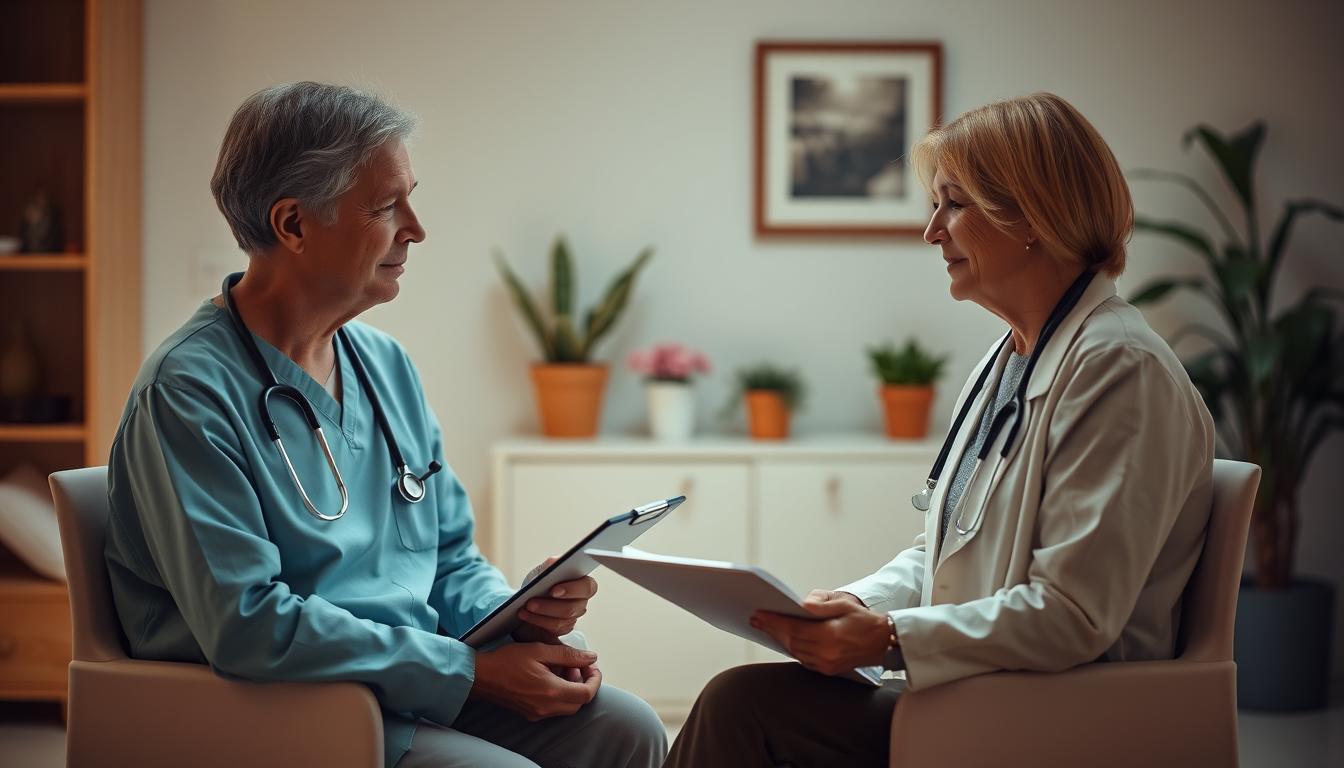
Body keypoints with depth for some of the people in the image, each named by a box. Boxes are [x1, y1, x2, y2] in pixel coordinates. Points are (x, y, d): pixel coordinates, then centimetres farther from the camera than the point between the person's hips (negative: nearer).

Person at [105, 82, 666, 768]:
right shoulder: (189, 390, -15)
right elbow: (248, 626, -22)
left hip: (422, 681, 8)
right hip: (279, 713, -7)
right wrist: (472, 671, -21)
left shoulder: (387, 365, 12)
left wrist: (517, 610, -5)